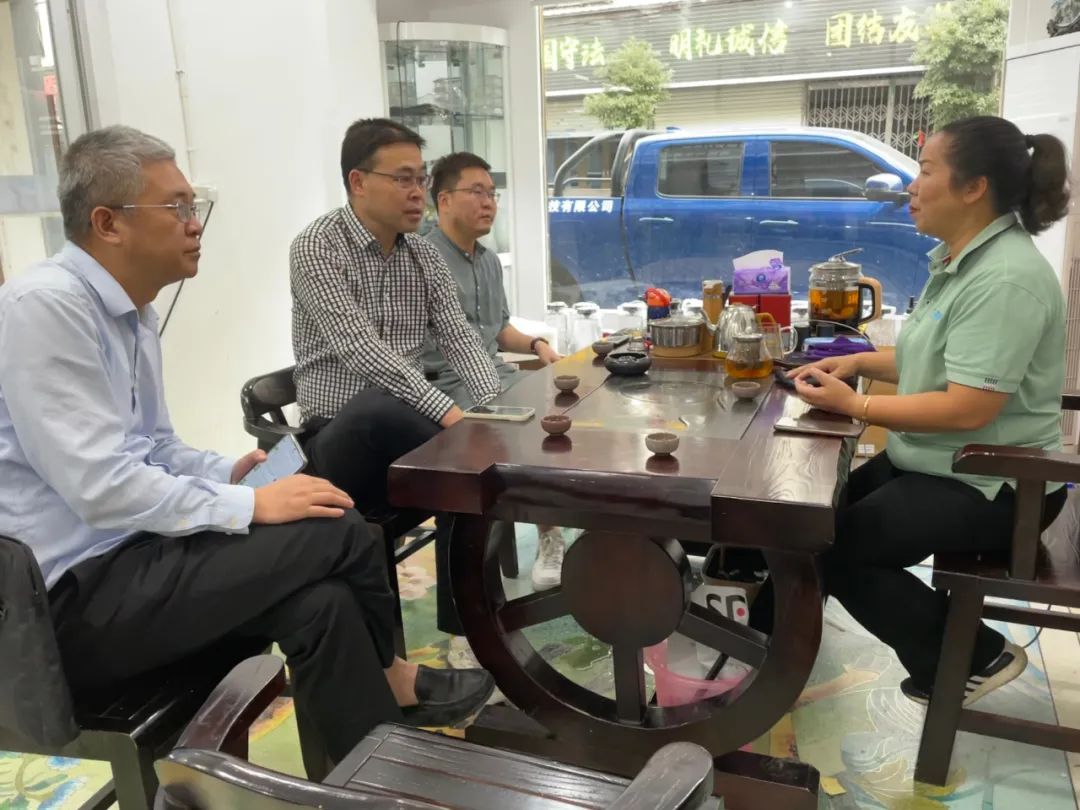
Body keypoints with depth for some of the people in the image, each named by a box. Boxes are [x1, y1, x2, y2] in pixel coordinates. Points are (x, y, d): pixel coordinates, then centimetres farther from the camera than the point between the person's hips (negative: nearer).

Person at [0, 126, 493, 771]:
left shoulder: (131, 313, 10)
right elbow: (100, 486, -24)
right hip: (74, 595, -8)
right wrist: (250, 505, -20)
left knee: (321, 602, -12)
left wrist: (230, 473, 0)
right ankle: (385, 680, 8)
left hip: (125, 556, 9)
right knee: (340, 532, -17)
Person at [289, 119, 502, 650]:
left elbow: (458, 338, 4)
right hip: (342, 438, -5)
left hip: (401, 431, 6)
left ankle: (467, 621, -9)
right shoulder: (316, 247, -10)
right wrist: (448, 412, -31)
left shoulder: (423, 255, 11)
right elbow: (360, 349, -23)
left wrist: (493, 408, -16)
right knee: (376, 408, -37)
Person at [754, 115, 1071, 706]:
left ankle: (975, 659, 6)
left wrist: (855, 405, -22)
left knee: (835, 548, -10)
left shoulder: (1005, 279, -25)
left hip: (991, 486, -10)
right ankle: (767, 629, 23)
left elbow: (968, 409, -29)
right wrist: (859, 362, 0)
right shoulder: (960, 260, 7)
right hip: (938, 463, 10)